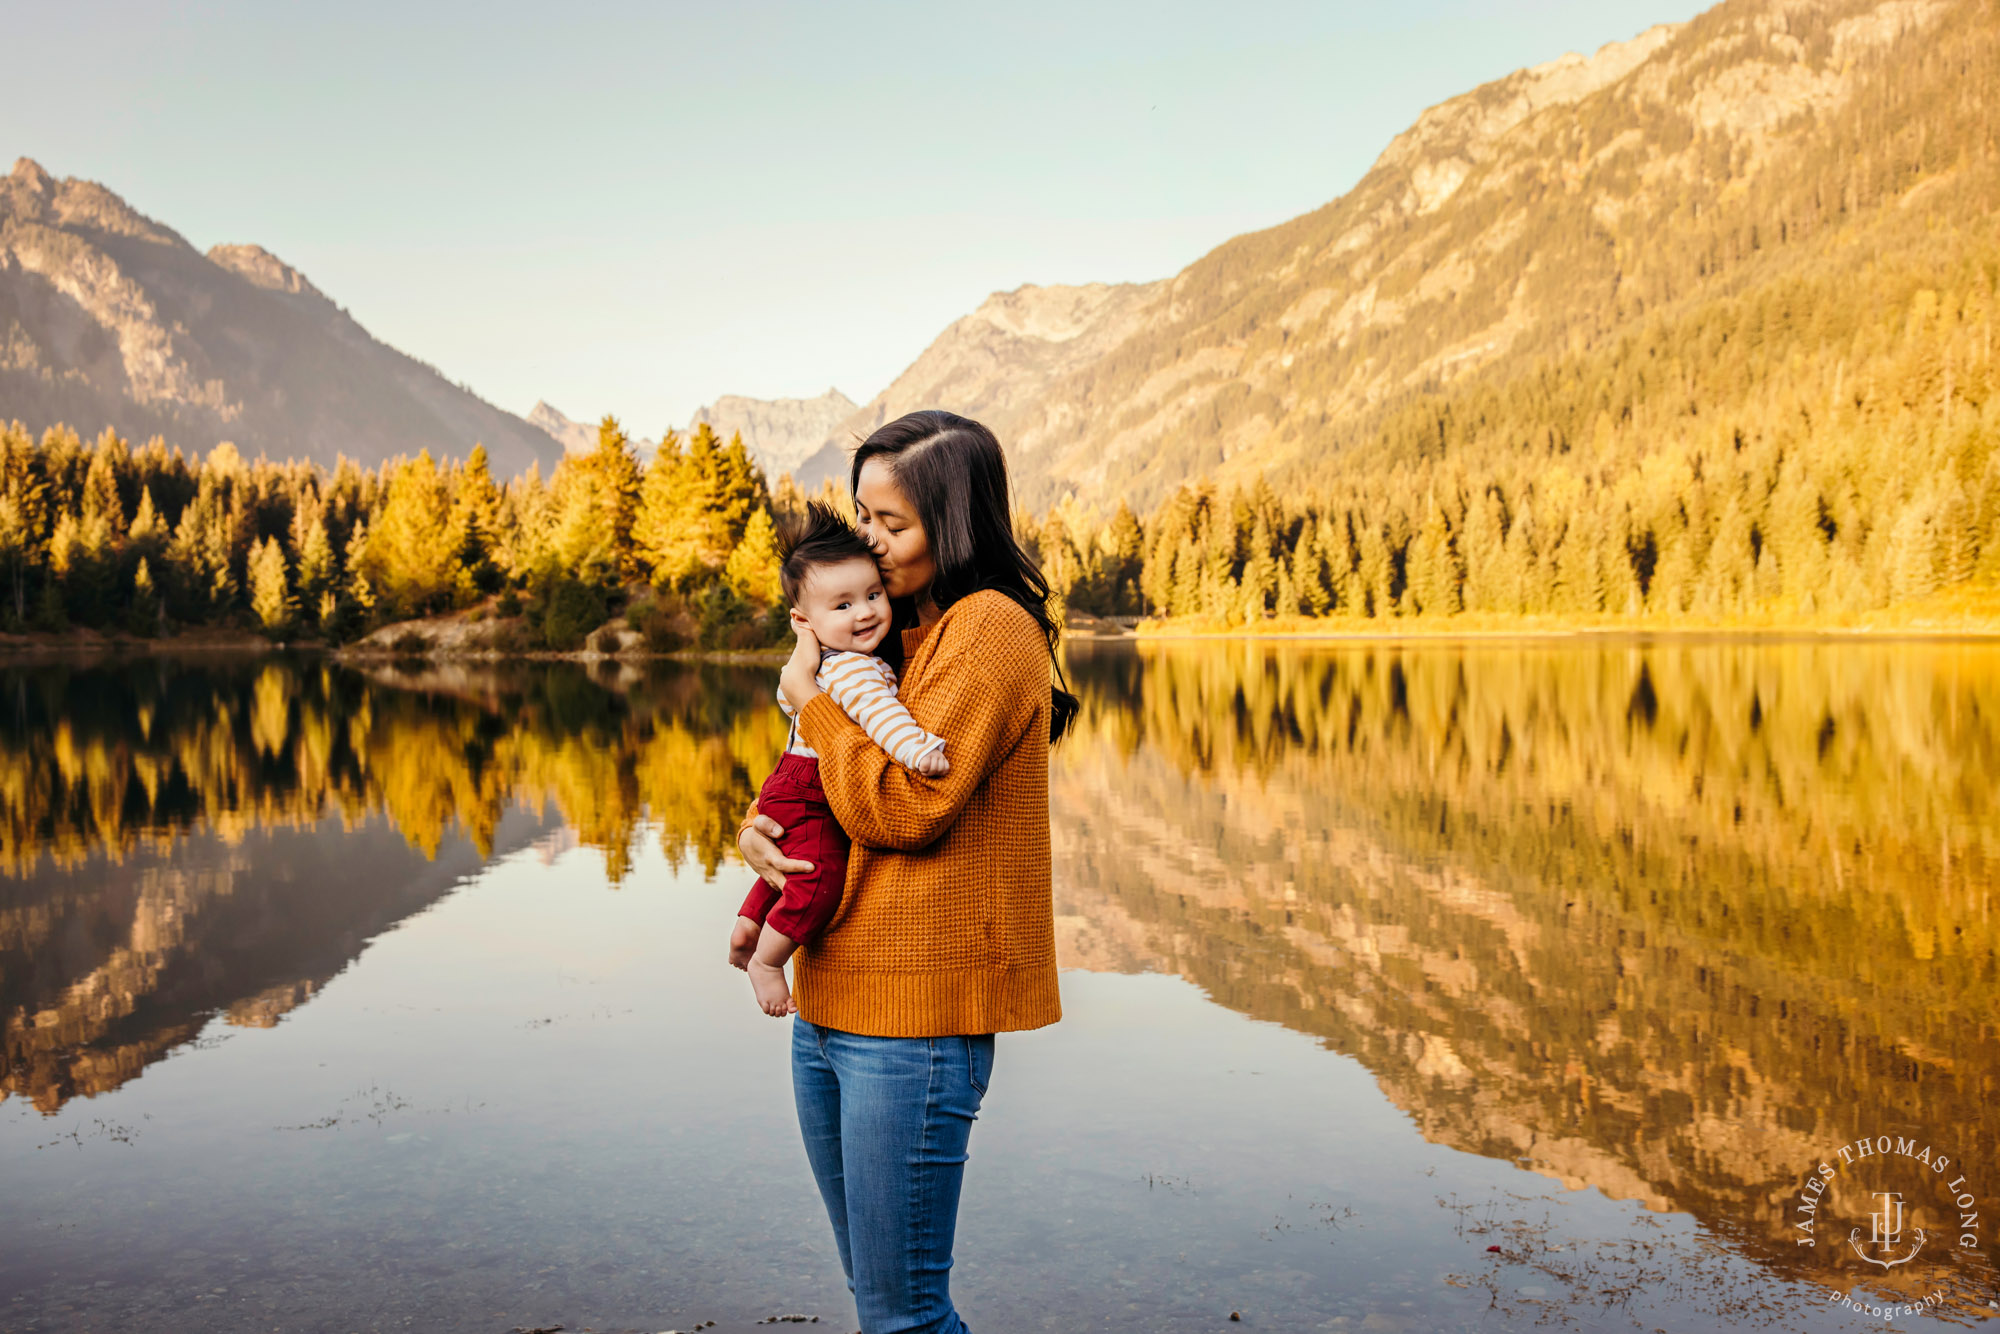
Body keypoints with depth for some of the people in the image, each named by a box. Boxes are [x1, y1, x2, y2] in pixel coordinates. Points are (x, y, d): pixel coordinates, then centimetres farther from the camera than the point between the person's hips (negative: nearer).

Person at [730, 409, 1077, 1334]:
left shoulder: (991, 626, -10)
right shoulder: (900, 633, 17)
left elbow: (902, 806, -18)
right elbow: (823, 787, 21)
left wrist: (811, 701, -5)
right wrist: (758, 826, 0)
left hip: (916, 1016, -9)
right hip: (831, 1007, 9)